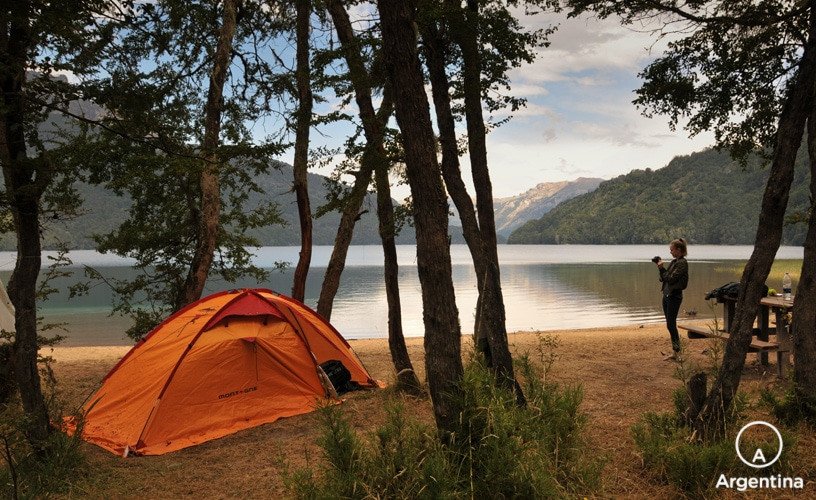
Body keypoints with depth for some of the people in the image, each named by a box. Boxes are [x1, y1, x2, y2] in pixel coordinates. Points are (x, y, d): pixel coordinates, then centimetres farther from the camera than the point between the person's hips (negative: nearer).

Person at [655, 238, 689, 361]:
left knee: (671, 324, -6)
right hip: (666, 295, 9)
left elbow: (671, 279, -20)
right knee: (670, 324, 11)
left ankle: (676, 352, 2)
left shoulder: (682, 263, -14)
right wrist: (660, 267, 3)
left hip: (674, 296, -9)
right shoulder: (673, 262, 13)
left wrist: (662, 268, -13)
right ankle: (675, 351, 18)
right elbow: (664, 278, 14)